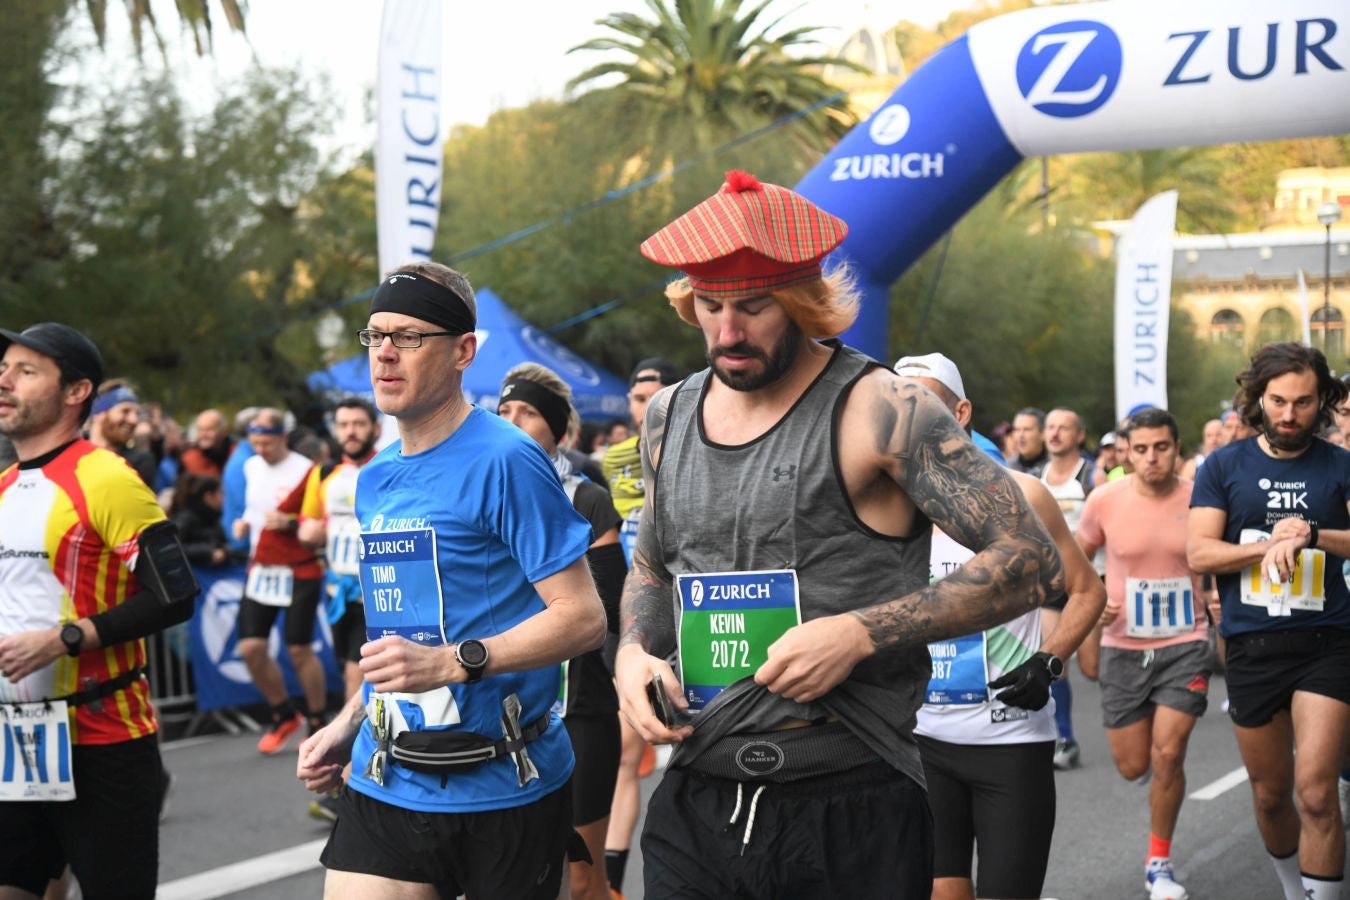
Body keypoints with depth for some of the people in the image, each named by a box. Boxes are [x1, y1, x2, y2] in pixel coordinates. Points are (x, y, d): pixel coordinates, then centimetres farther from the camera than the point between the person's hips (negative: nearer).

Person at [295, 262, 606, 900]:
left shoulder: (505, 462, -11)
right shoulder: (375, 481, 12)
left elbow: (583, 618, -15)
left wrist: (453, 662, -24)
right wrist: (347, 723, 13)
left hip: (501, 786, -6)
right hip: (386, 786, 6)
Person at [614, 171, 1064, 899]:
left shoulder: (880, 413, -10)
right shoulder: (669, 418, 9)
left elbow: (1031, 563, -13)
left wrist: (859, 635, -20)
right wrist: (632, 652, 3)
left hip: (850, 812, -5)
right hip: (694, 804, 5)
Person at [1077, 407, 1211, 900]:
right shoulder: (1105, 500, -8)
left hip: (1185, 644, -1)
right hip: (1123, 645, 1)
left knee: (1167, 755, -10)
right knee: (1133, 766, 7)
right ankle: (1152, 748, 47)